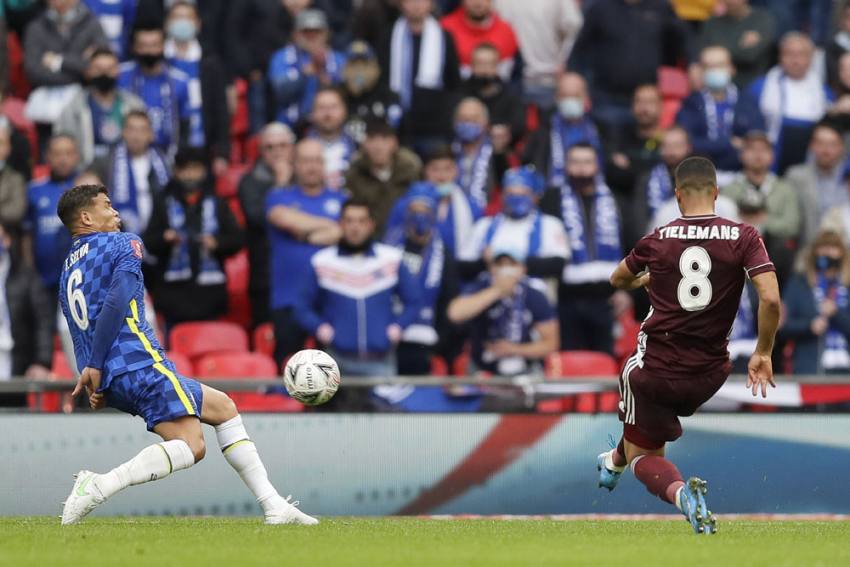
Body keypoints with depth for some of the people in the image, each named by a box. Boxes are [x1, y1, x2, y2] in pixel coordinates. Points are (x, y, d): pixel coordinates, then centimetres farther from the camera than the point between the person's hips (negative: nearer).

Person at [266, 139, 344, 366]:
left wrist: (306, 235, -5)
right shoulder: (279, 198, 10)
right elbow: (284, 218, -11)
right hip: (289, 299, 0)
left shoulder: (340, 201, 11)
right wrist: (327, 225, -1)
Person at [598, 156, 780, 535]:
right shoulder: (744, 238, -9)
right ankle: (616, 461, 53)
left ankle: (680, 492, -21)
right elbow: (770, 299, -19)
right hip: (709, 372, 3)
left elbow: (617, 280, 16)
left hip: (657, 369, -2)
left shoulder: (657, 241, -4)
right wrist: (763, 353, -3)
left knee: (644, 456, 9)